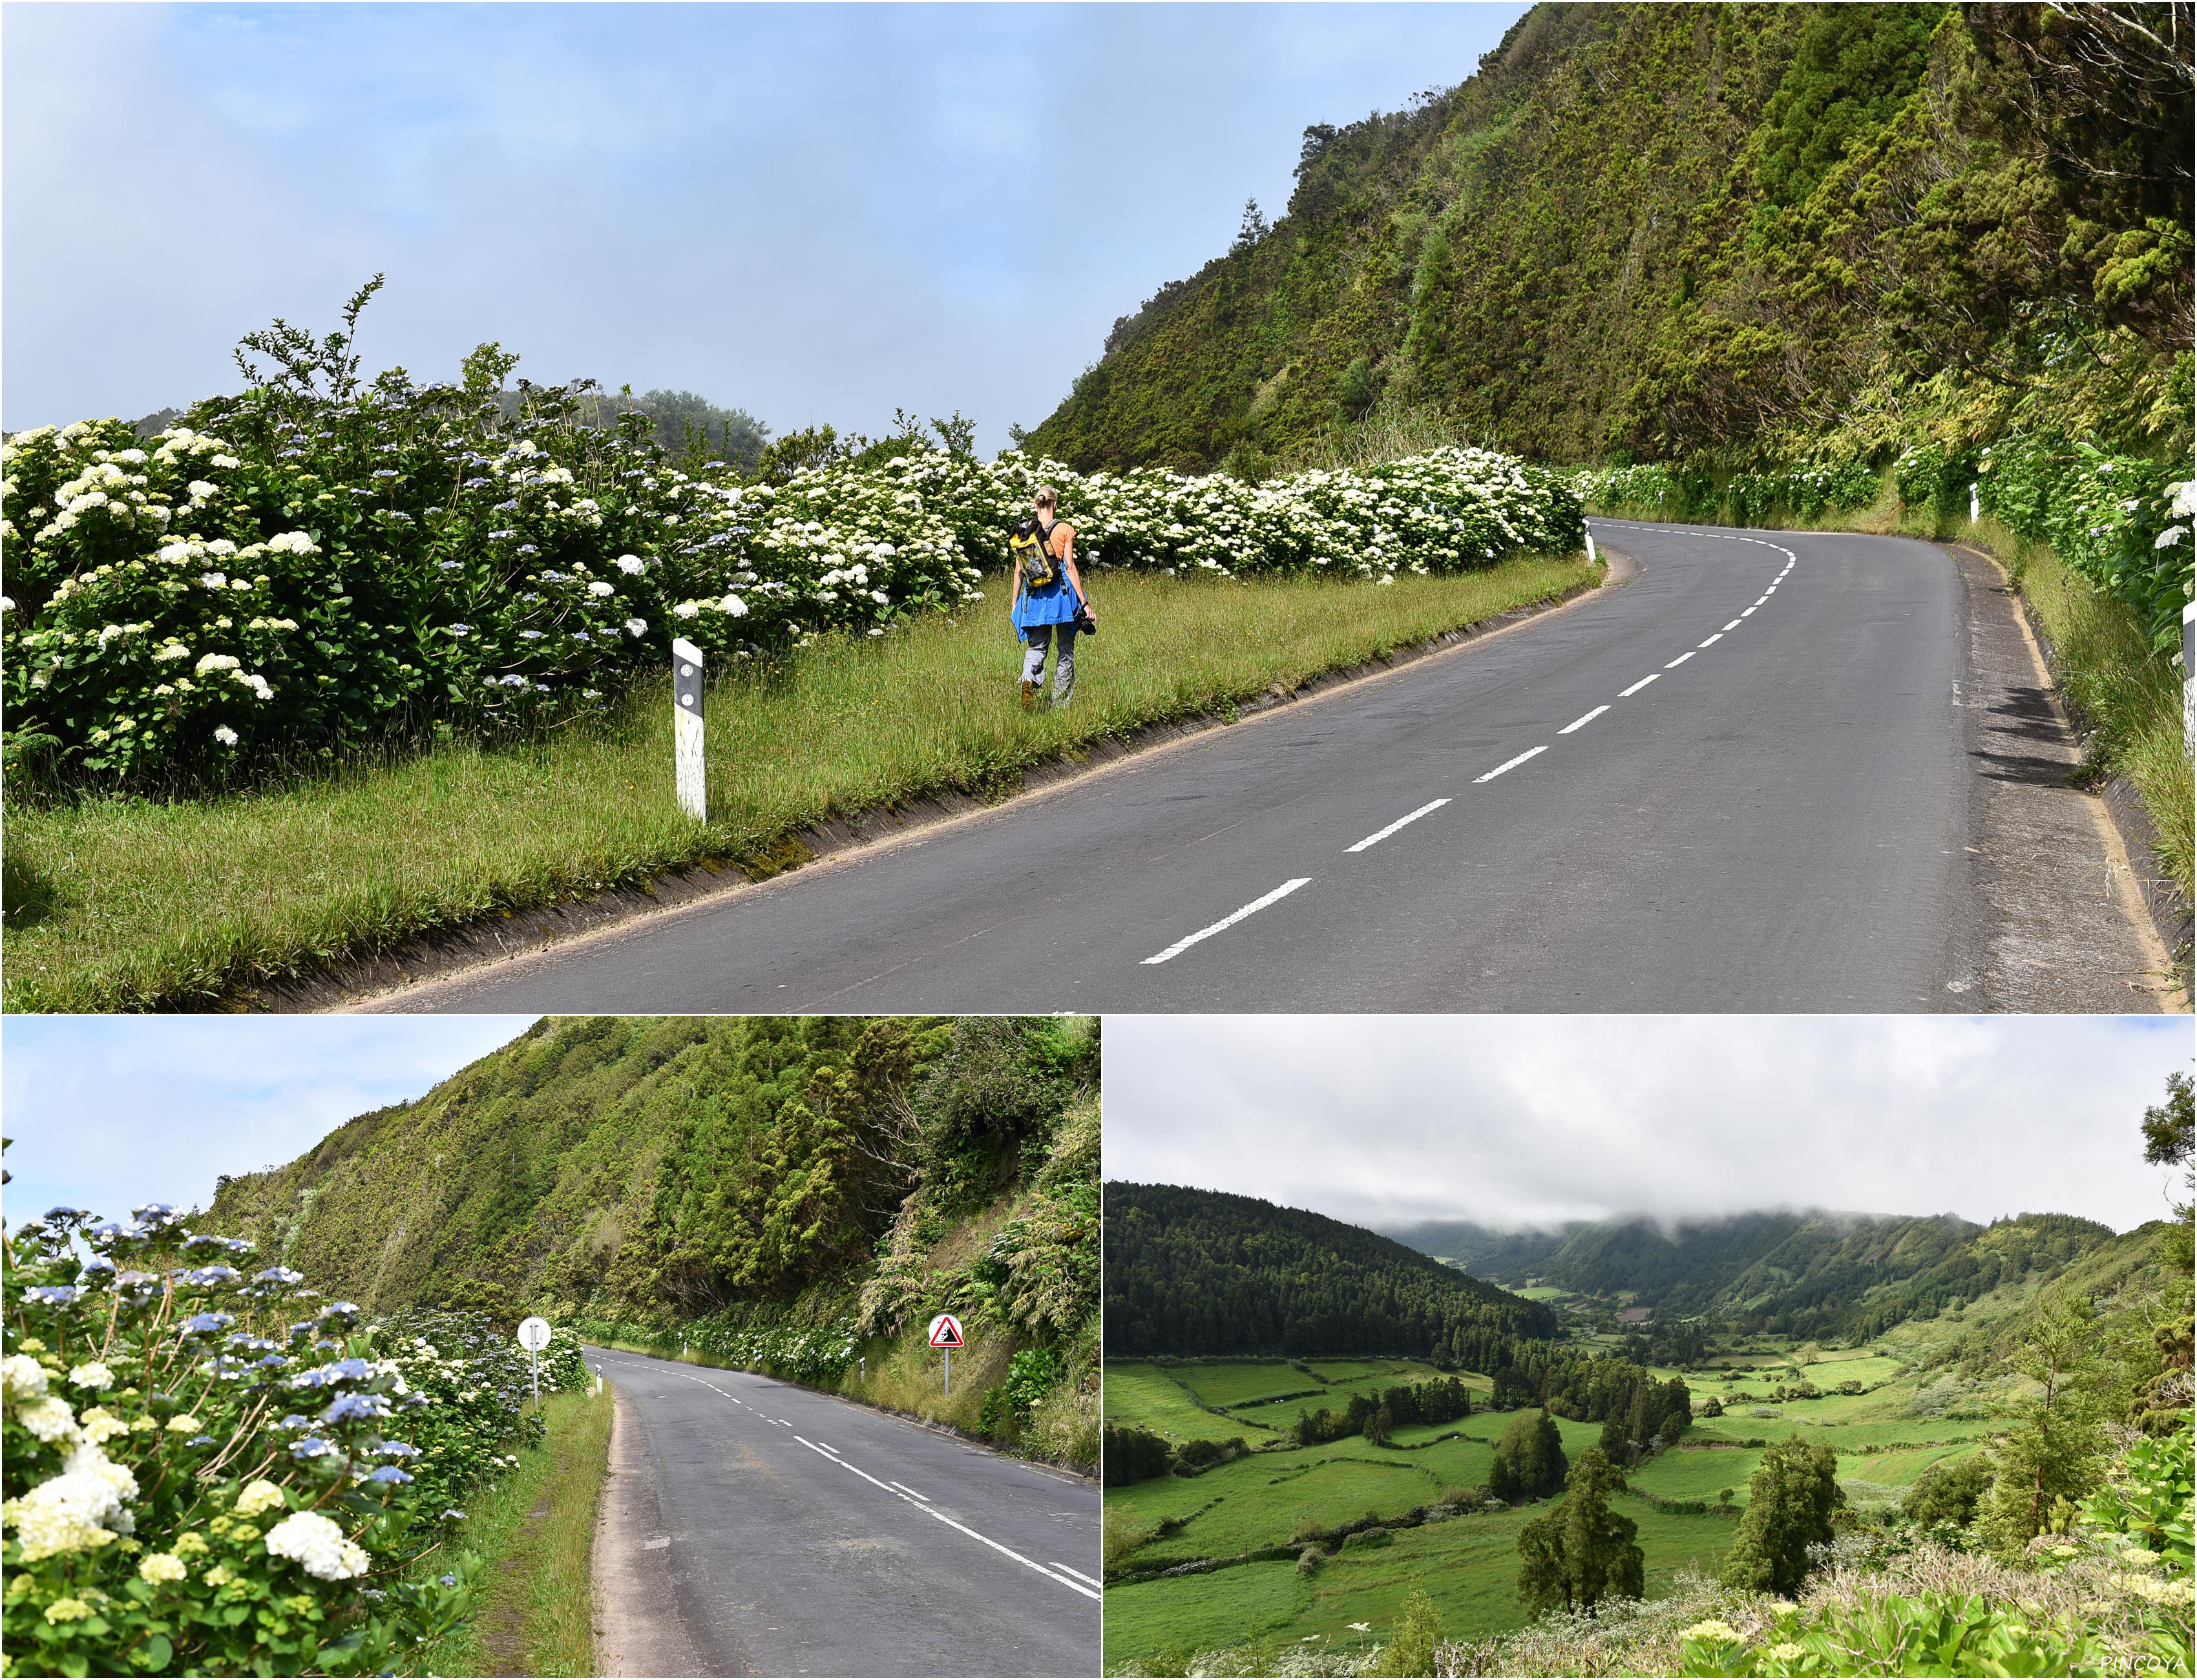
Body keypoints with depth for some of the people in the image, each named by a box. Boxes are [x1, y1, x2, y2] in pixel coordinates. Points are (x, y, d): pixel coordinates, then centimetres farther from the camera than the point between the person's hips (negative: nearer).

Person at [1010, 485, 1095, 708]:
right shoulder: (1065, 530, -5)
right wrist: (1085, 603, -6)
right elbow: (1070, 568, -9)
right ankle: (1060, 703, 14)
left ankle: (1028, 678, -24)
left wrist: (1015, 602, 13)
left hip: (1034, 596, 2)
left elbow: (1019, 571, 3)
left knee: (1036, 646, 8)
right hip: (1061, 593, -2)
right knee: (1065, 650, 11)